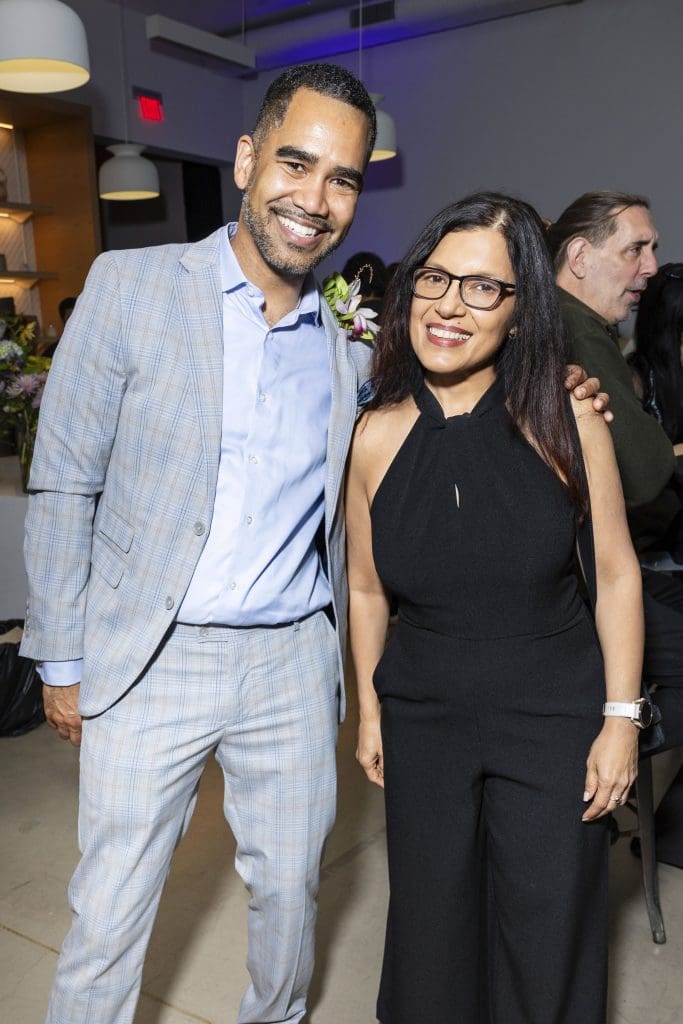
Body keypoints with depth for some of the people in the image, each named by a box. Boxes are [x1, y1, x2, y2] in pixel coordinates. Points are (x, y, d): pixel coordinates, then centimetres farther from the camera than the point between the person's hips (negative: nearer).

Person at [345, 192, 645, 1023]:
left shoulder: (566, 419, -12)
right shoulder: (376, 436, -8)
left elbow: (616, 573, -4)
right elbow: (366, 589, 4)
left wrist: (622, 718, -4)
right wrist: (369, 712, 9)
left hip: (555, 715, -1)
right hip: (423, 717, 2)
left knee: (549, 951, 13)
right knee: (431, 938, 18)